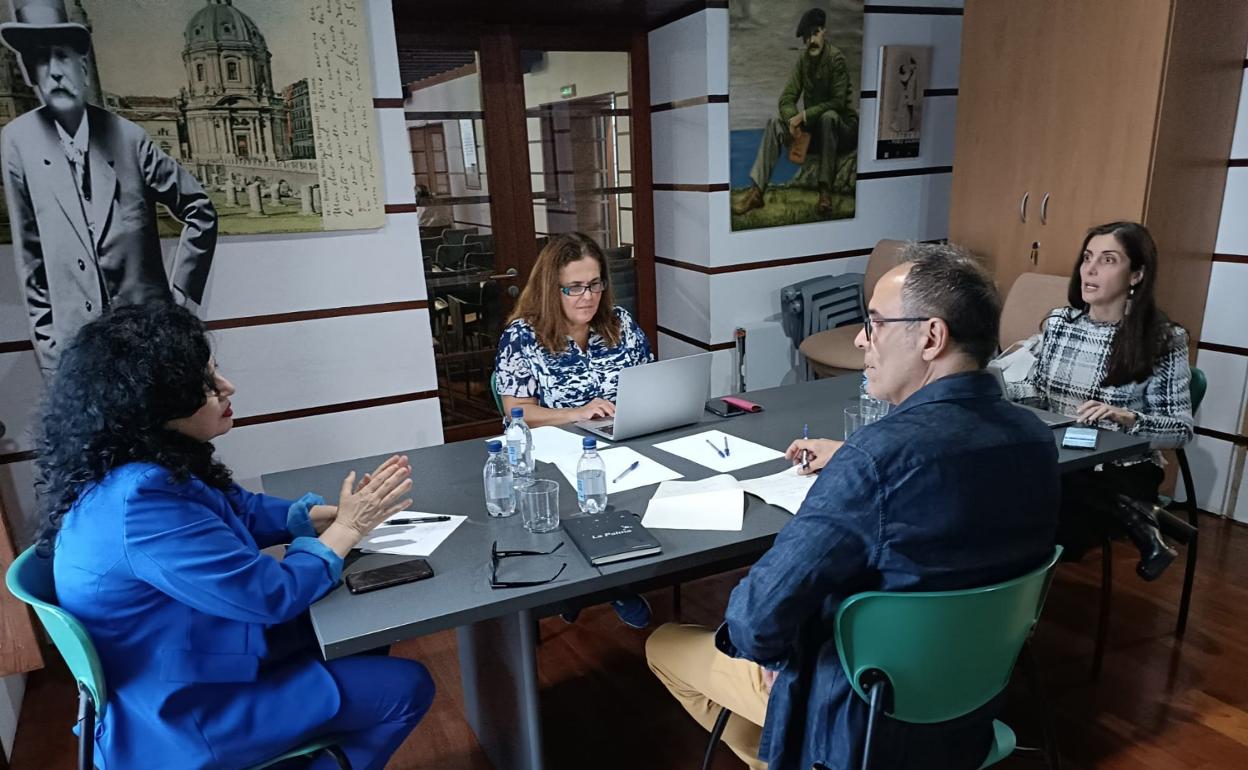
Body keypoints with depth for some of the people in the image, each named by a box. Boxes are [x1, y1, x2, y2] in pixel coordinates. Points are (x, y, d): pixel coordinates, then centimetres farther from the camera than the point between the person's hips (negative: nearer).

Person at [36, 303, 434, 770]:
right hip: (179, 720, -9)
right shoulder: (138, 503, -34)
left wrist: (335, 512, -5)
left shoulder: (152, 469, -4)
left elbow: (241, 511, 10)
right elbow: (272, 594, -29)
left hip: (182, 668, 9)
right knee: (406, 687, -5)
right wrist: (347, 528, -14)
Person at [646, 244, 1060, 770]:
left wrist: (757, 642, -11)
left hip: (871, 712, -7)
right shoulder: (1035, 438, -9)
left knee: (664, 646, 13)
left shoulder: (883, 451, -34)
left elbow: (762, 611, -32)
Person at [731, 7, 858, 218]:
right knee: (775, 124, -13)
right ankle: (756, 192, -26)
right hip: (814, 129, 6)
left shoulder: (836, 58, -15)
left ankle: (825, 191, -37)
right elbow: (786, 99, -2)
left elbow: (838, 102, -22)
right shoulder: (803, 60, 3)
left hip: (843, 128, -6)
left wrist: (804, 115, -26)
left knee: (828, 117, -38)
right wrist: (793, 120, -22)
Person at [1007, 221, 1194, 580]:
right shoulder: (1059, 321, 5)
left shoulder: (1163, 339, -7)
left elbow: (1181, 429, -7)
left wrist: (1127, 418, -28)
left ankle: (1133, 518, -1)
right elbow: (1038, 391, 10)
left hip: (1122, 473, -5)